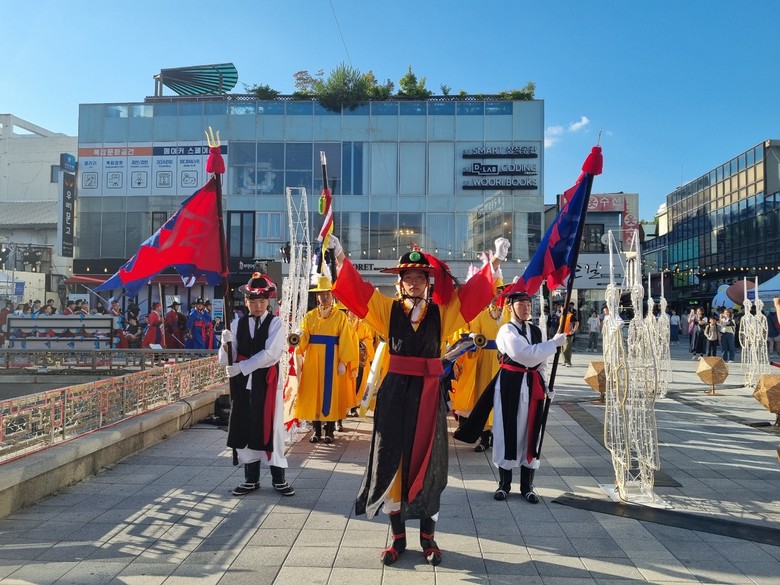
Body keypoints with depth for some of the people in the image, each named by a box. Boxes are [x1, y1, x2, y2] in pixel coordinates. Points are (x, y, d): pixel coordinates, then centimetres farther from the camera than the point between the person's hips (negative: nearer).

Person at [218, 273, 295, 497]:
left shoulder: (275, 323, -5)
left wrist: (241, 366, -16)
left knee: (271, 427, 3)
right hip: (243, 384, 4)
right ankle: (251, 478, 22)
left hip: (267, 383, -3)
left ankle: (278, 478, 15)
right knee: (245, 428, 9)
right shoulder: (238, 324, 5)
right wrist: (226, 345, -20)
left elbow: (270, 354, -17)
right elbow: (226, 360, 2)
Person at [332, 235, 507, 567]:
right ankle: (398, 537, 21)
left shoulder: (442, 312, 3)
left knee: (426, 462, 8)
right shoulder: (388, 309, 2)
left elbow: (472, 294, 0)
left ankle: (428, 538, 23)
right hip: (395, 393, 0)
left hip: (428, 394, 0)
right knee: (392, 460, 5)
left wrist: (494, 263, -8)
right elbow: (357, 289, -4)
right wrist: (340, 259, -15)